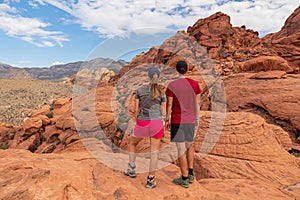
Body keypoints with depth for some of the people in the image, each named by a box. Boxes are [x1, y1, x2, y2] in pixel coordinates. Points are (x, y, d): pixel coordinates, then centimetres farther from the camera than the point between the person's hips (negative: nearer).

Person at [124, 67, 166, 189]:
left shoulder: (140, 90, 2)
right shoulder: (161, 93, 2)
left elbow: (136, 109, 2)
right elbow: (163, 112, 2)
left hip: (142, 123, 0)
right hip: (156, 123, 0)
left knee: (132, 143, 25)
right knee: (154, 151, 6)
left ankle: (131, 169, 27)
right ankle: (150, 180, 7)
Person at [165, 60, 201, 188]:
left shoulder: (171, 85, -11)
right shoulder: (194, 84, -2)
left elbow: (169, 104, -8)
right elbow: (198, 103, 3)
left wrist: (167, 119, 3)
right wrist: (197, 118, 14)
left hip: (177, 120, -4)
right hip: (191, 120, 4)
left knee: (181, 149, 5)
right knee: (189, 144, 24)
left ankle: (184, 179, 15)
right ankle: (190, 173, 26)